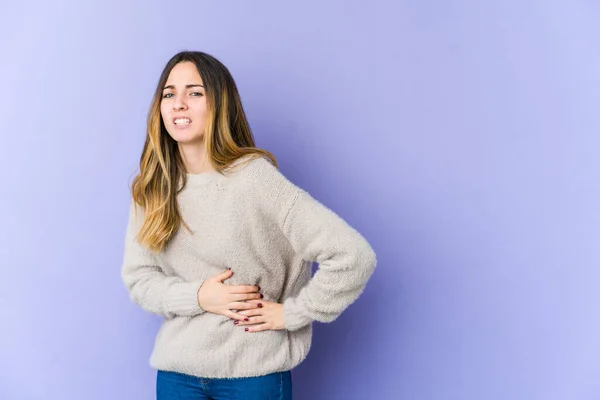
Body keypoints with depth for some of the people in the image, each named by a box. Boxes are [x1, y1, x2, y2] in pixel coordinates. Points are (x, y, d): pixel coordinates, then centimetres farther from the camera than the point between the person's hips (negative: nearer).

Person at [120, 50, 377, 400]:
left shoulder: (255, 178, -17)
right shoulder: (151, 189, 0)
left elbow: (354, 256, -21)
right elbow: (137, 278, 3)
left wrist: (291, 312, -14)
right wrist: (197, 297, -14)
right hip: (176, 371, 4)